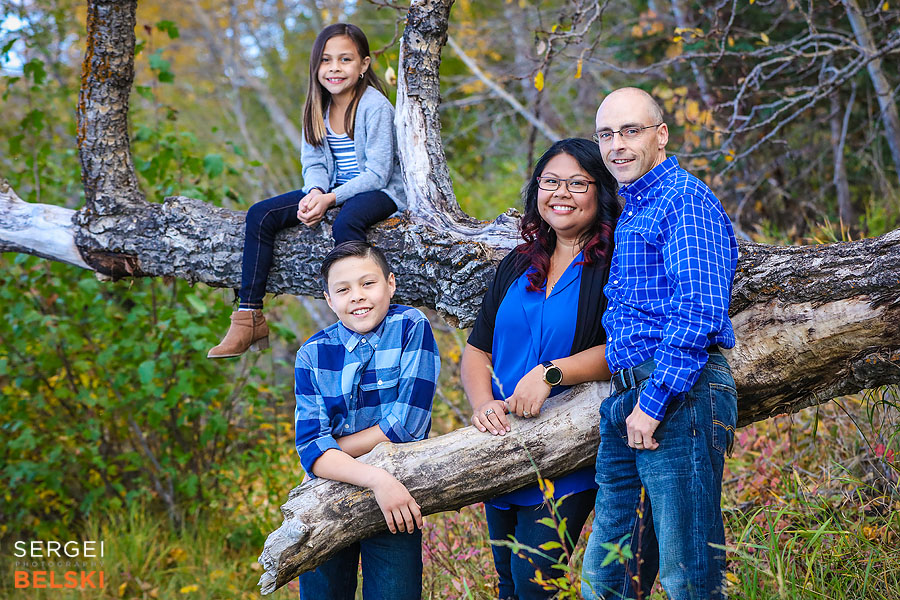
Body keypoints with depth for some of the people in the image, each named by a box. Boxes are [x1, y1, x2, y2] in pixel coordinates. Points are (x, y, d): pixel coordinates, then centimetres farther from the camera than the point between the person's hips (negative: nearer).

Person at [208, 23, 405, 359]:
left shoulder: (375, 107, -15)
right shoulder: (318, 108, 4)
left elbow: (376, 173, -18)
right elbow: (315, 164, 5)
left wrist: (330, 199, -26)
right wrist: (315, 192, -19)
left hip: (378, 192, -7)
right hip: (331, 191, 7)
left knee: (345, 225, -40)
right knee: (260, 215, -7)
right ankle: (249, 318, -8)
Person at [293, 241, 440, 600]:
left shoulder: (412, 328, -8)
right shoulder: (312, 355, -1)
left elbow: (408, 425, -14)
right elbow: (310, 445, -12)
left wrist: (331, 450, -9)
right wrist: (376, 478, -28)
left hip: (396, 503, -2)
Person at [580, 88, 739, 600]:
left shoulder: (685, 200, -8)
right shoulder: (630, 211, 23)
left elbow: (699, 312, -18)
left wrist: (654, 403, -19)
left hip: (678, 399, -10)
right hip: (625, 402, 10)